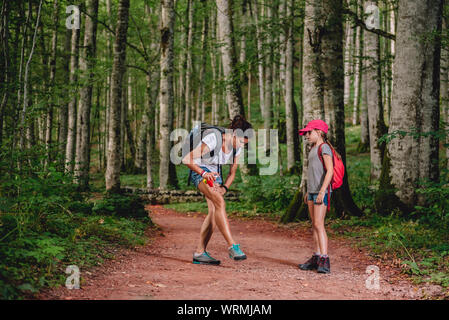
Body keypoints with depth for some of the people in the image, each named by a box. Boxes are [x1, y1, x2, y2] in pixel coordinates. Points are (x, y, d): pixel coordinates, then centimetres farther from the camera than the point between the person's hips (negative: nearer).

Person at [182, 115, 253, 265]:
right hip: (200, 171, -7)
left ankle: (199, 253, 1)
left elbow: (232, 172, 8)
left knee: (213, 212, -6)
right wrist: (204, 173, -34)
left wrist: (224, 188, -9)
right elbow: (187, 160, -25)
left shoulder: (237, 147, -5)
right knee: (220, 203, -27)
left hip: (215, 173, 7)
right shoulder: (213, 139, -27)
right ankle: (233, 247, -33)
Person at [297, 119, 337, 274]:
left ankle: (324, 261, -17)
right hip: (312, 191, 9)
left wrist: (322, 191, -25)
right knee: (314, 225, 10)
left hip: (321, 191, -9)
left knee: (318, 225, -14)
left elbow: (329, 171, -19)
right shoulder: (313, 149, 18)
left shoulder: (324, 147, -10)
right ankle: (316, 258, 14)